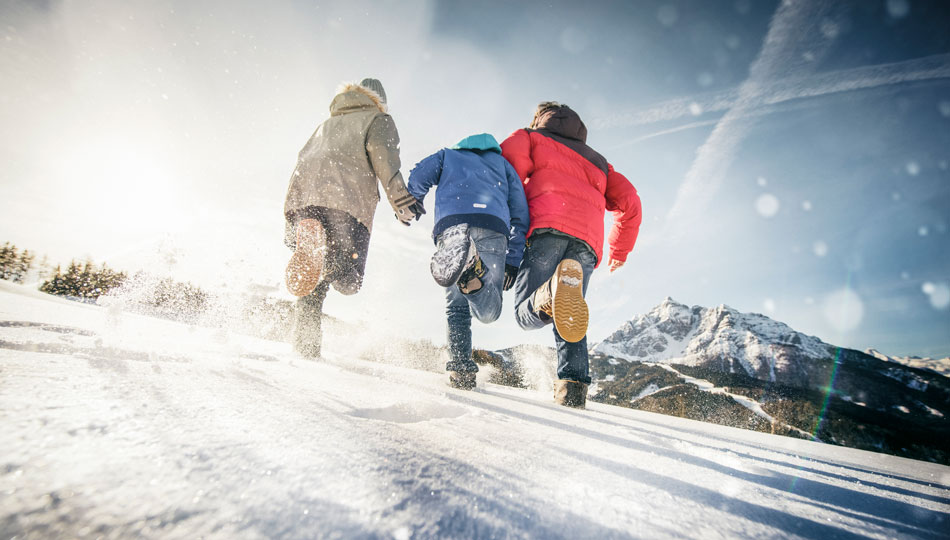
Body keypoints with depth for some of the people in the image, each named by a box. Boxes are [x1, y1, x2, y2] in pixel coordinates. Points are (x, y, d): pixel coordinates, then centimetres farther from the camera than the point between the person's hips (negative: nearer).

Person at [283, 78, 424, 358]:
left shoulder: (326, 125, 40)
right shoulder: (378, 119, 22)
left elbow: (302, 161, 31)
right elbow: (381, 152, -1)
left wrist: (292, 220, 28)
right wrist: (401, 198, -12)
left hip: (301, 197, 6)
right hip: (346, 201, -6)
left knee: (315, 282, 11)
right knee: (348, 280, -11)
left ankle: (305, 342, -4)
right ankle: (316, 247, -38)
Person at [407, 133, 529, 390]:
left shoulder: (448, 154, 35)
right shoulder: (503, 163, 35)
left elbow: (418, 177, 14)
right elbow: (520, 213, 23)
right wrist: (513, 261, 21)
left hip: (450, 224, 1)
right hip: (493, 226, 0)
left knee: (456, 306, 12)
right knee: (488, 311, -4)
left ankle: (460, 367, -6)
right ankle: (472, 271, -35)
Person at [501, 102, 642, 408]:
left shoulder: (532, 138, 28)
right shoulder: (596, 161, 40)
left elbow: (511, 154, 4)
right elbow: (629, 202, 31)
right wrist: (619, 251, 40)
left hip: (550, 226, -4)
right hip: (588, 240, 4)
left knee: (527, 313, -12)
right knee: (570, 323, 10)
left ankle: (555, 291, -44)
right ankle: (572, 389, -10)